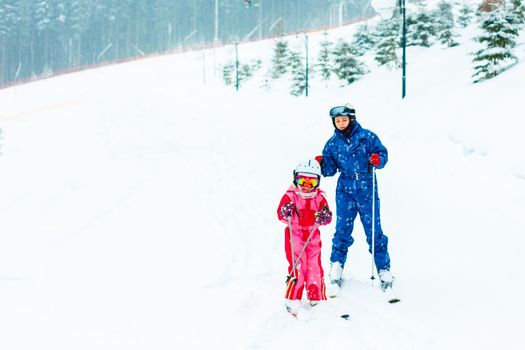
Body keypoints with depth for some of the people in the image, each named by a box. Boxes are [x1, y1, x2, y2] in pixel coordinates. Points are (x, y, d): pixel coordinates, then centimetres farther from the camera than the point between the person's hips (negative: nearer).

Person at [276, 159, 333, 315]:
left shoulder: (319, 197, 6)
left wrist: (324, 217, -19)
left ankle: (317, 298, 14)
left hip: (313, 236, 3)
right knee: (297, 267, -11)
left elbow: (327, 216, 3)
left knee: (315, 267, 2)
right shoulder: (290, 196, -2)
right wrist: (286, 212, -28)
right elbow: (280, 214, -7)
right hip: (294, 234, -3)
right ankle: (292, 300, -3)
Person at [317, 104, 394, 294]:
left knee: (374, 230, 0)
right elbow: (330, 170, 9)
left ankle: (384, 269, 10)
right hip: (345, 190, 2)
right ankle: (336, 268, 11)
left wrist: (378, 160, -21)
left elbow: (382, 153, 0)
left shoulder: (367, 136, -2)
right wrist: (322, 164, -11)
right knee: (342, 230, 0)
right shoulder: (333, 143, 7)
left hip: (367, 189, -2)